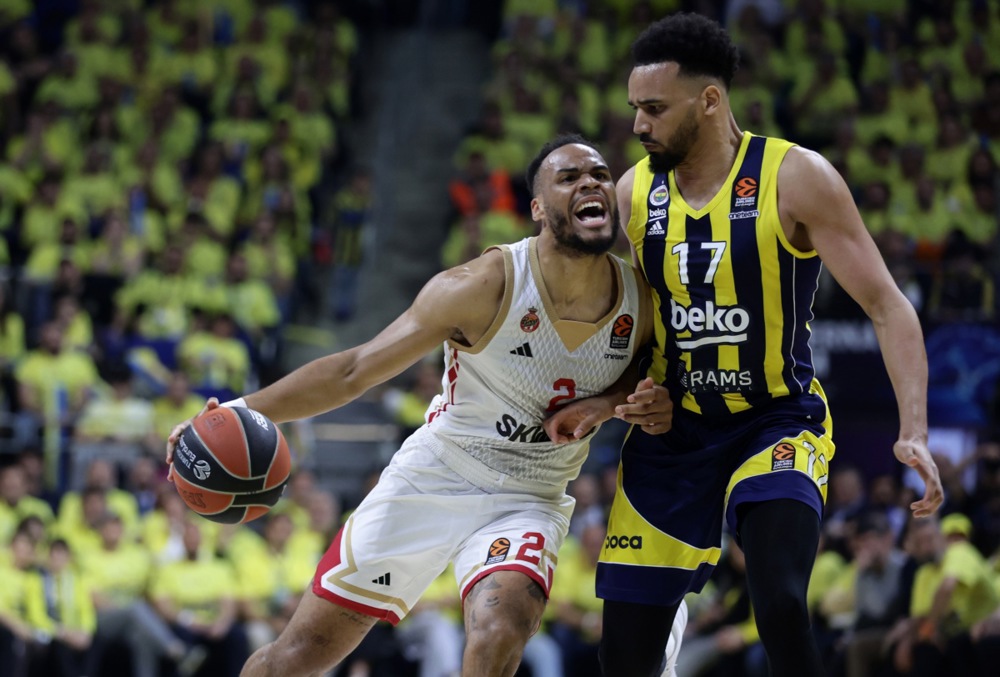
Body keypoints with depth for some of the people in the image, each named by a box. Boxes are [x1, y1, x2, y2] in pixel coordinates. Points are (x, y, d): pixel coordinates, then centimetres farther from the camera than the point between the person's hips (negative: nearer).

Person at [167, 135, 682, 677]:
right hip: (433, 481, -1)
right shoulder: (483, 287, -21)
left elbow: (638, 379, 11)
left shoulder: (640, 299, -11)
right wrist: (242, 411, -21)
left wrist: (649, 406, -14)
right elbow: (355, 370, -14)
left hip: (527, 503, 1)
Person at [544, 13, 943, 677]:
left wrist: (914, 431, -26)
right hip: (673, 429, 4)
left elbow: (888, 307, -15)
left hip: (779, 420, -4)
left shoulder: (796, 178, -15)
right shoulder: (633, 193, -2)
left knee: (781, 607, -28)